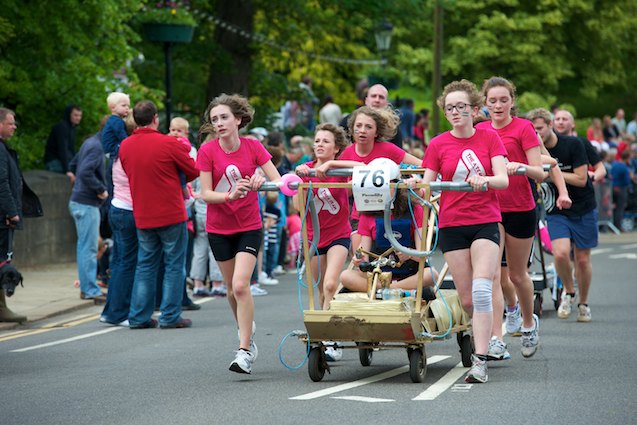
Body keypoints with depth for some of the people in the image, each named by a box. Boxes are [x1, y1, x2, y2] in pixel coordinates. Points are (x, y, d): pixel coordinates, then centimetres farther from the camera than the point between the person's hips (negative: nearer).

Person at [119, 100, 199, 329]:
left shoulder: (125, 146, 1)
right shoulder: (168, 144, -13)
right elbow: (194, 171, -3)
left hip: (142, 217, 5)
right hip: (171, 214, -5)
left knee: (145, 265, 13)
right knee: (174, 265, 4)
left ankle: (139, 317, 11)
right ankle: (170, 316, 3)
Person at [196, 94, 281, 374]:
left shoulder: (253, 147, -6)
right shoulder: (208, 151, -8)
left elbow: (278, 181, -8)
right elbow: (205, 194, -10)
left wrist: (261, 179, -29)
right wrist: (230, 195, -29)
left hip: (249, 227, -1)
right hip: (219, 228, 2)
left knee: (240, 285, -16)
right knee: (232, 289, 11)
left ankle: (245, 351, -13)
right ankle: (247, 330, 38)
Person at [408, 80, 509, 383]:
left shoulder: (489, 138, 2)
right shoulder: (438, 145, 4)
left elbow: (503, 180, -7)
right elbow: (426, 186, 0)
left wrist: (484, 180, -28)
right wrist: (415, 186, -23)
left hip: (486, 222, -2)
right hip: (451, 225, 2)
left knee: (481, 290, -17)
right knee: (467, 299, 0)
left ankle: (480, 361, -19)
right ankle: (484, 336, 26)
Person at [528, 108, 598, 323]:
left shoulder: (573, 144, -12)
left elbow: (580, 179, -15)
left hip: (584, 210, -1)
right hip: (557, 211, 1)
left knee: (582, 259, 3)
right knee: (560, 253, -20)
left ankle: (583, 303, 24)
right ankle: (568, 292, 7)